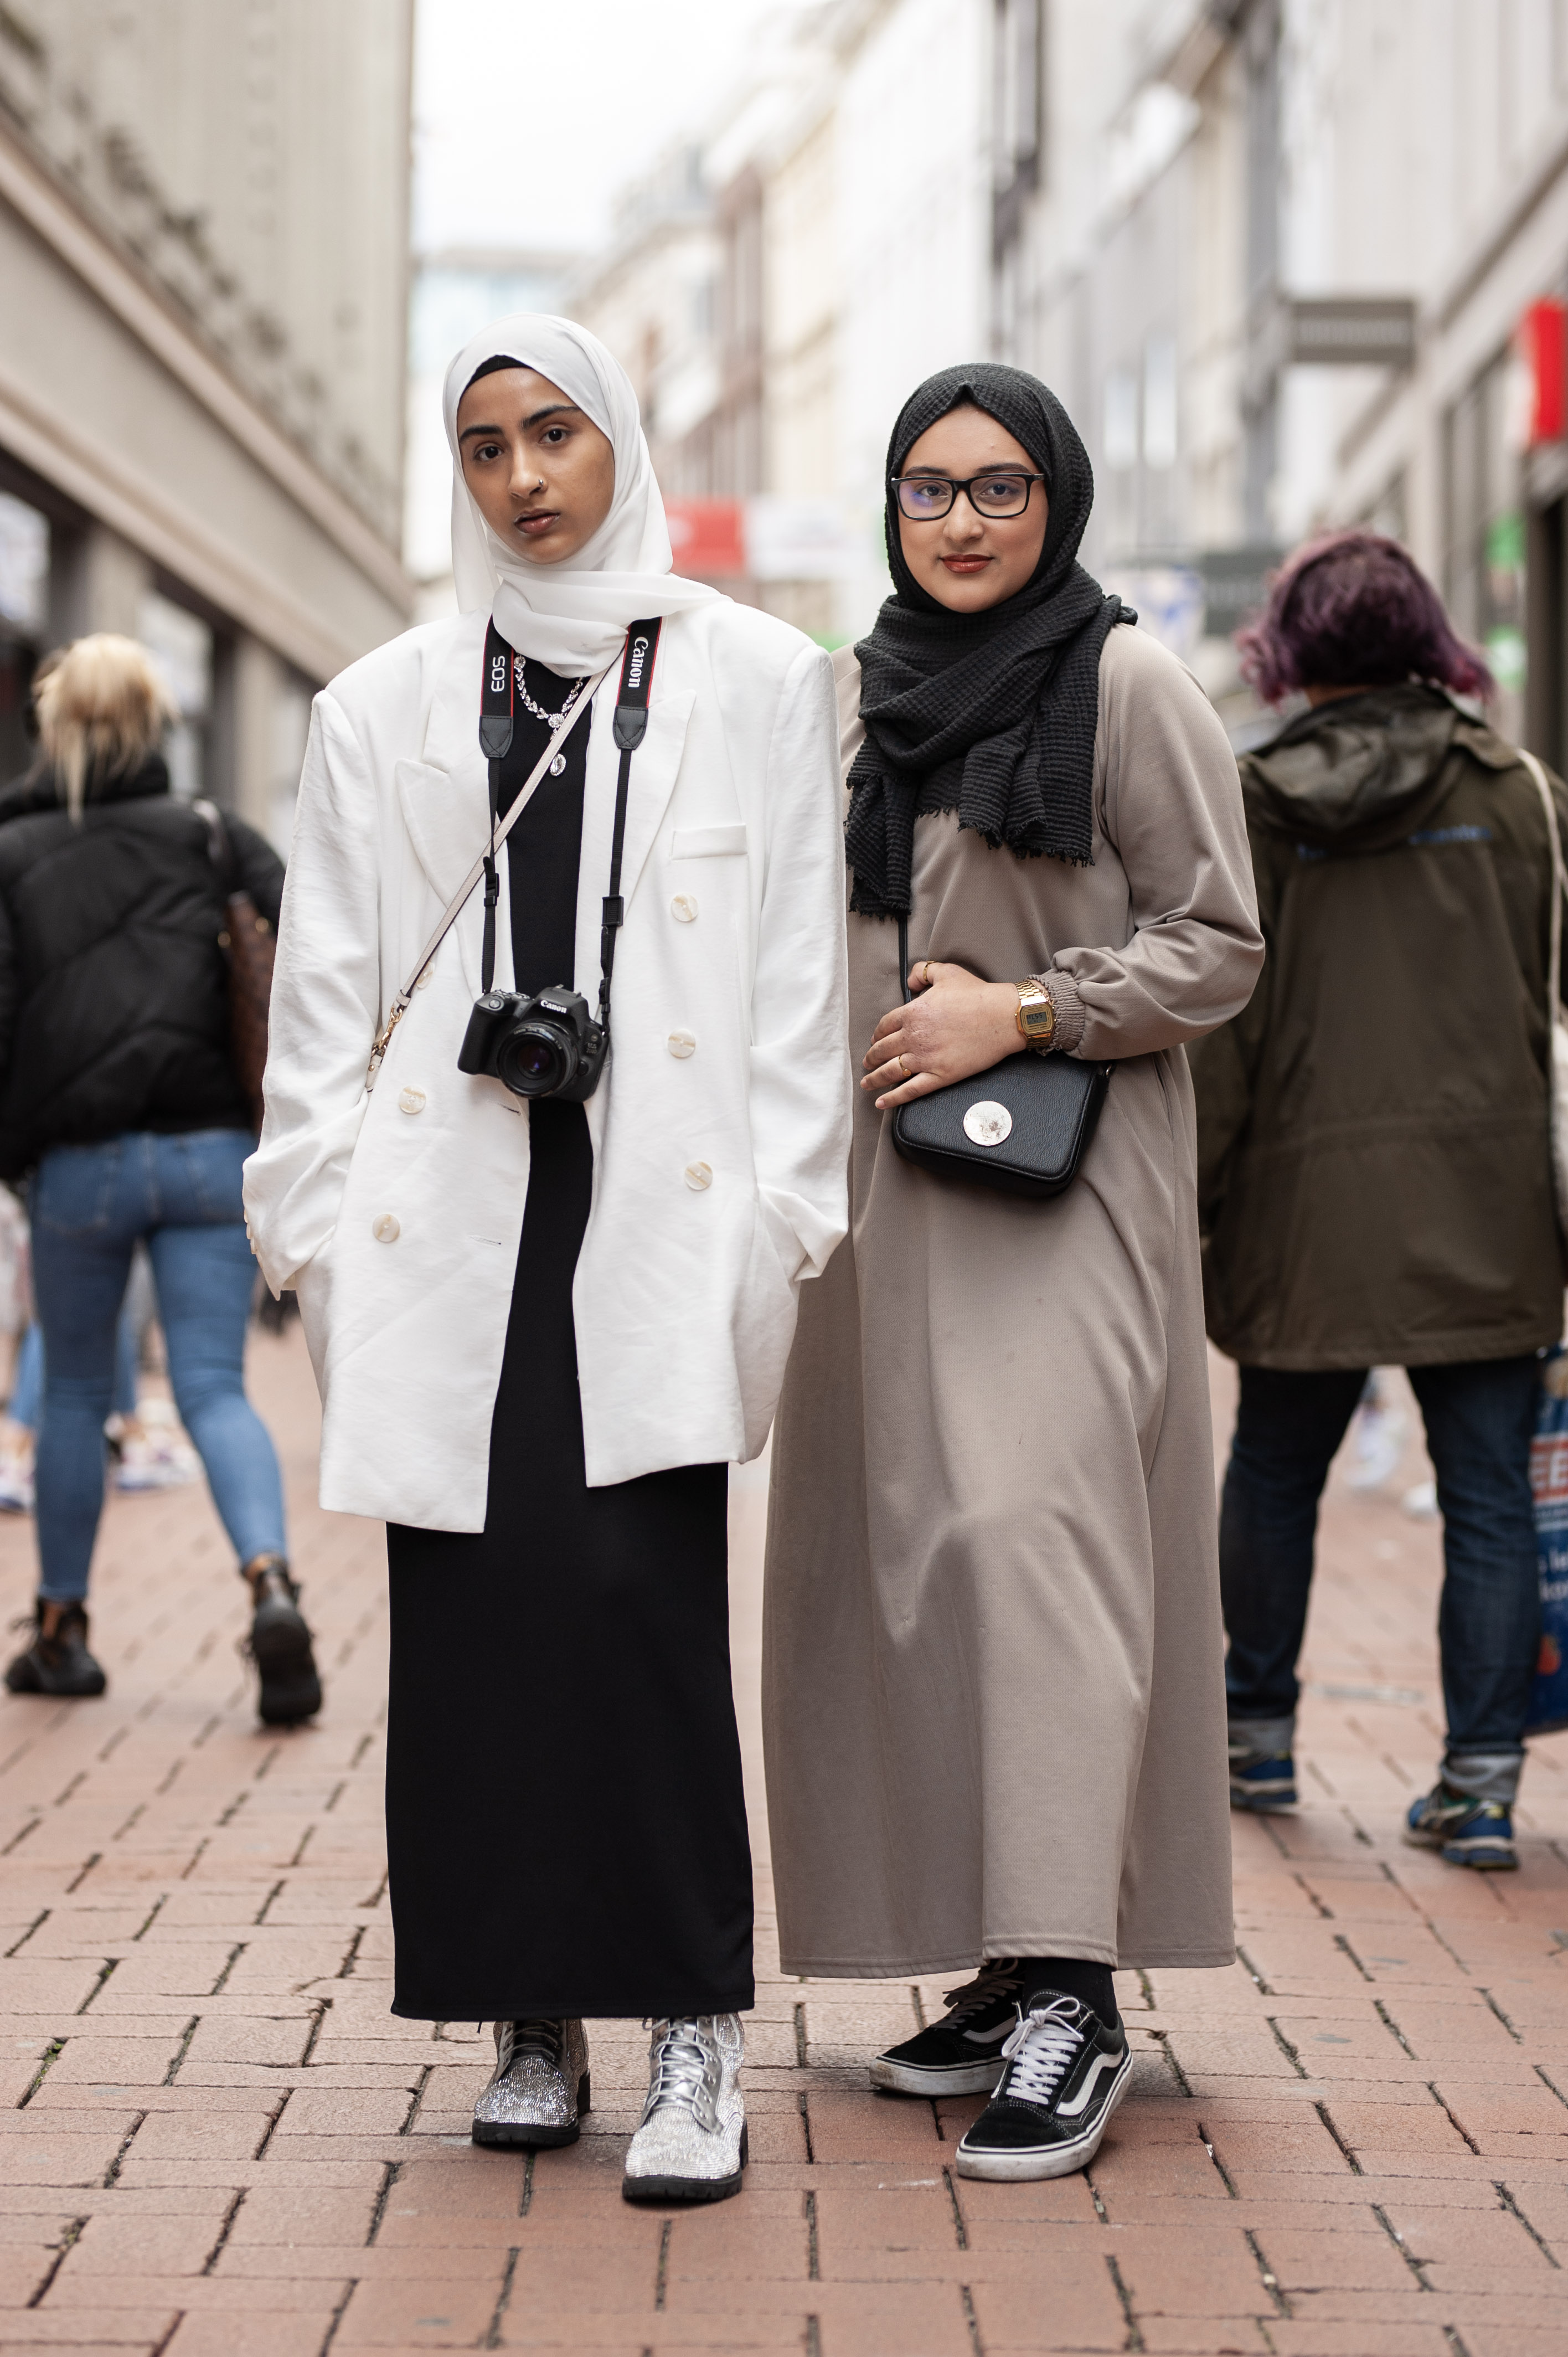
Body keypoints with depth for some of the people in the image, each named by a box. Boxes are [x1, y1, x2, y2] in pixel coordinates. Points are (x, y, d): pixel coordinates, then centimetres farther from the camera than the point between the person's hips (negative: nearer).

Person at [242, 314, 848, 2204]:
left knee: (638, 1591, -13)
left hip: (658, 1204, -2)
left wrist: (777, 1219, -3)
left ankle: (693, 2039, -7)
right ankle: (532, 2023, 9)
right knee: (472, 1616, -2)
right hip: (451, 1207, 2)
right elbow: (324, 989, 12)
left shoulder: (757, 681, 9)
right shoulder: (382, 709, 14)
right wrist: (316, 1222, 3)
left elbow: (797, 972, 5)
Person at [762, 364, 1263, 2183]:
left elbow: (1218, 943, -4)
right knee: (903, 1557, 4)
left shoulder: (1129, 686, -2)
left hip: (1059, 1180, -6)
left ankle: (1070, 1995, -21)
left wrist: (1024, 1014, -15)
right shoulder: (849, 697, 15)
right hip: (879, 1197, 6)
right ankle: (1003, 1967, 11)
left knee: (1030, 1522, -18)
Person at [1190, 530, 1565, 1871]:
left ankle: (1258, 1734, 30)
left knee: (1274, 1472, 18)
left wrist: (1191, 1198, 6)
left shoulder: (1254, 805, -1)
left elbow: (1221, 1028, -1)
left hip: (1307, 1198, 0)